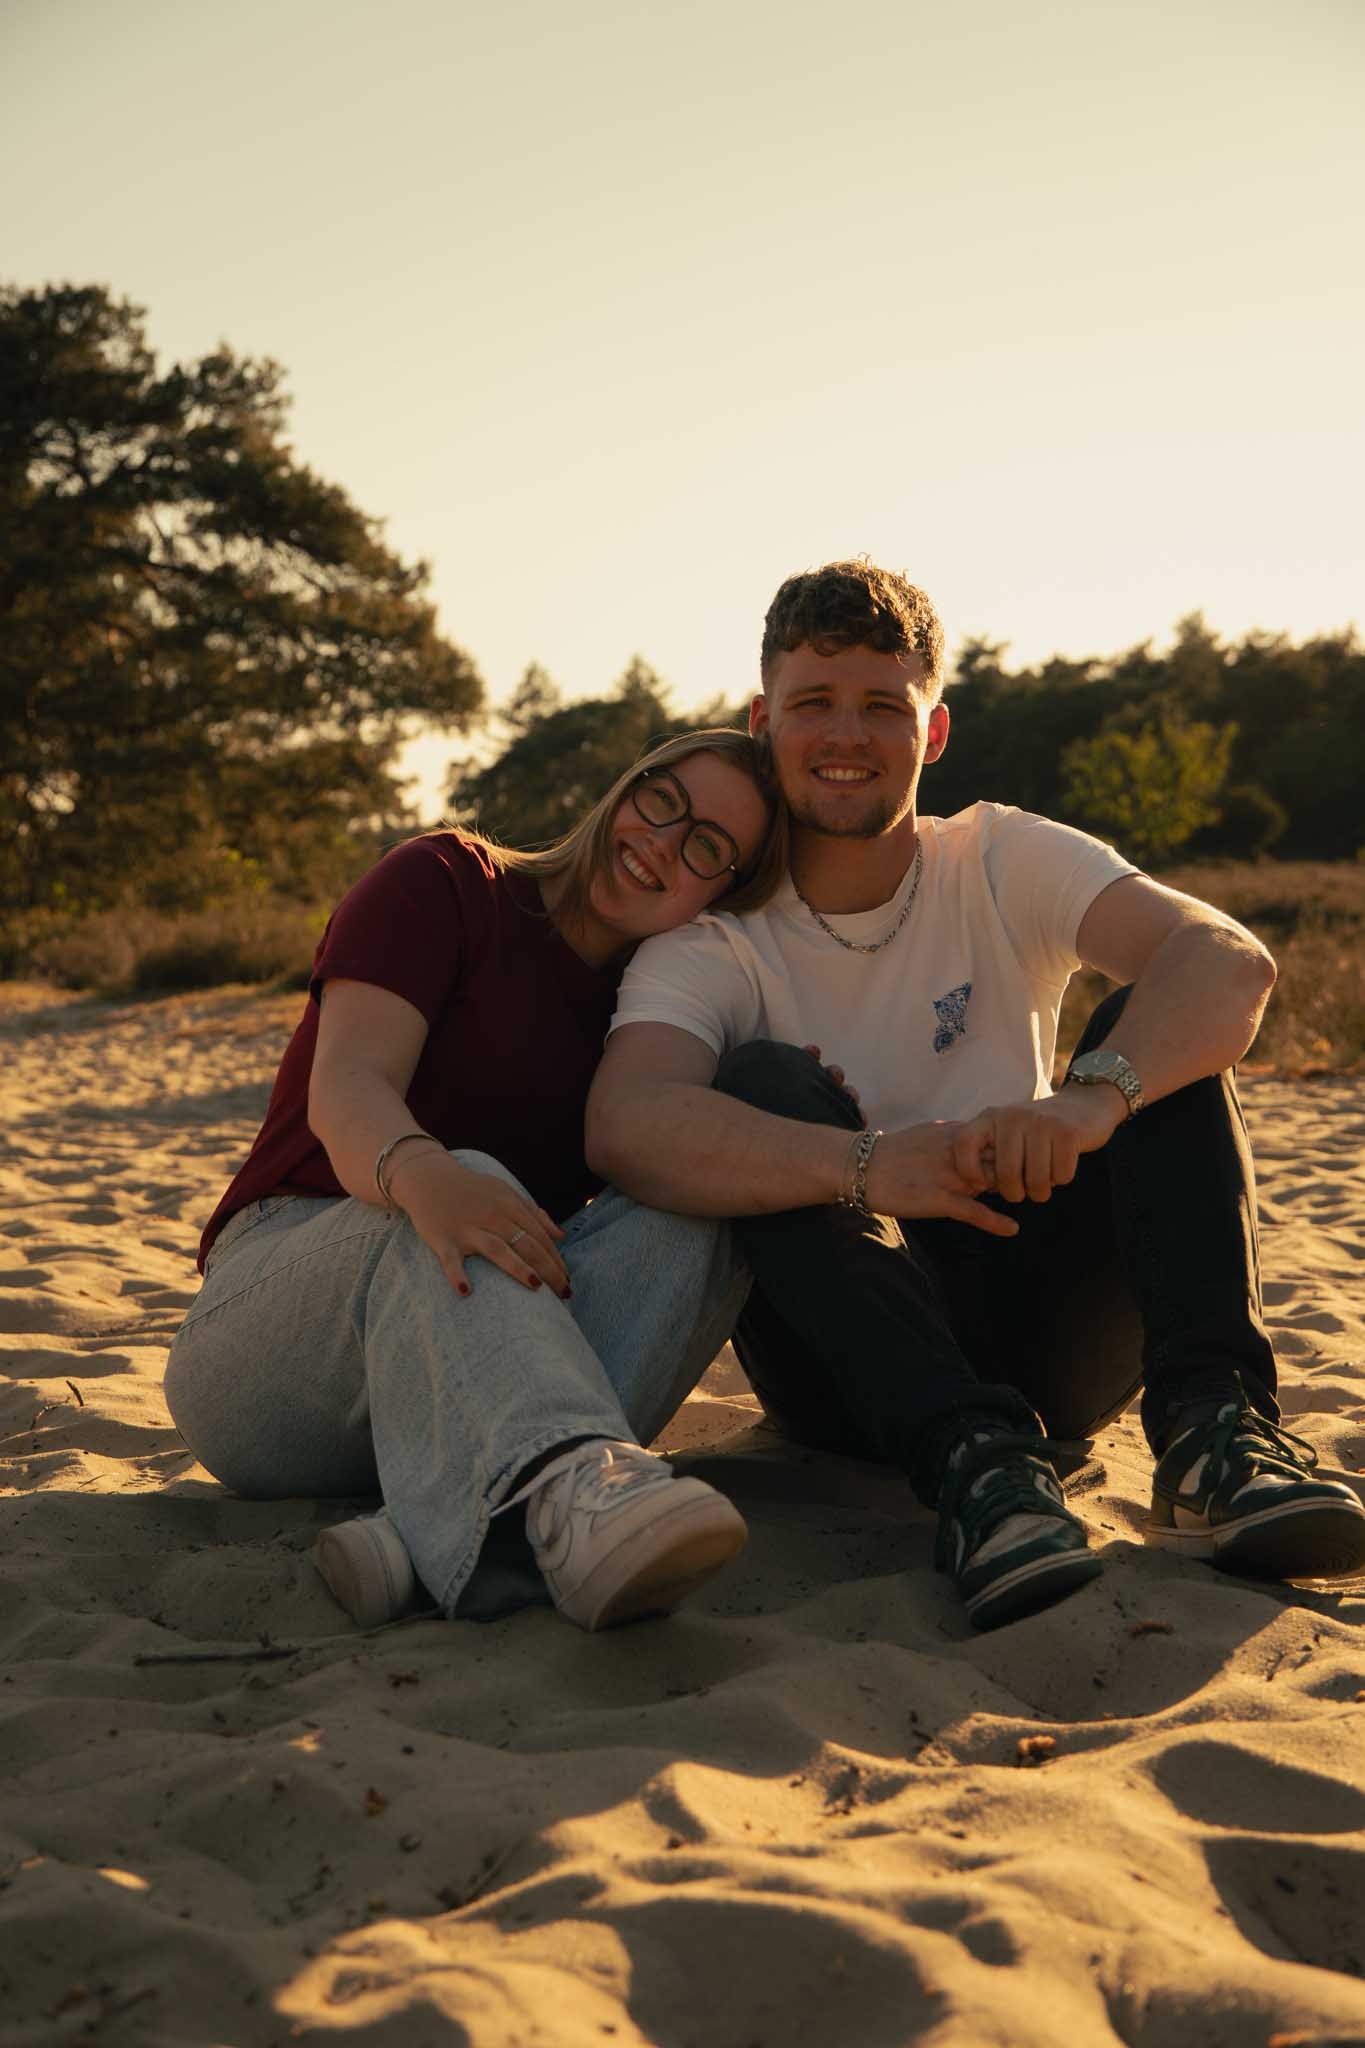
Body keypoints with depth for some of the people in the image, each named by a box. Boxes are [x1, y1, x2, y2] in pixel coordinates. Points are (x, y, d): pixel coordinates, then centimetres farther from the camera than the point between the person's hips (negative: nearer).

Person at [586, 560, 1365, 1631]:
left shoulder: (1003, 862, 1)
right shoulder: (711, 939, -4)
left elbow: (1231, 962, -18)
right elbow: (625, 1124, -26)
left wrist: (1094, 1097, -39)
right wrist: (866, 1164, -42)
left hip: (1044, 1320, 2)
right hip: (852, 1355, -1)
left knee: (1154, 1026, -15)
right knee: (766, 1086, -25)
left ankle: (1211, 1422, -31)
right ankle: (971, 1458, -39)